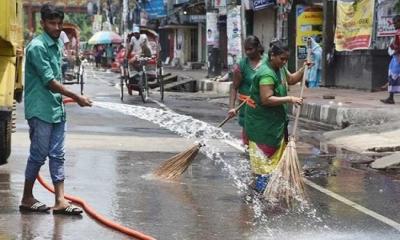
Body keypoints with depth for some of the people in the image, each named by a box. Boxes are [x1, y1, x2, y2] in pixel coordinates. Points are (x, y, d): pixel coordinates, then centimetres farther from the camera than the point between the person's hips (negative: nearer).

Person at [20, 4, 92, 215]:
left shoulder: (58, 44, 12)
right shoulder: (37, 47, -15)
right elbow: (49, 82, -18)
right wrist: (77, 98, -18)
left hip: (57, 109, 8)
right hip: (40, 110, -8)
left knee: (57, 155, 5)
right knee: (39, 155, -1)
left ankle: (60, 201, 6)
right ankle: (27, 199, 12)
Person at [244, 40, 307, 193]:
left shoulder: (280, 69, 5)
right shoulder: (266, 74, -26)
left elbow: (291, 80, 22)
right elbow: (266, 99, -31)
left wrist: (303, 69, 6)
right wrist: (289, 99, -31)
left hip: (275, 120, 10)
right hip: (261, 121, -10)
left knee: (276, 150, 15)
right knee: (264, 152, -5)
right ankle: (261, 186, 1)